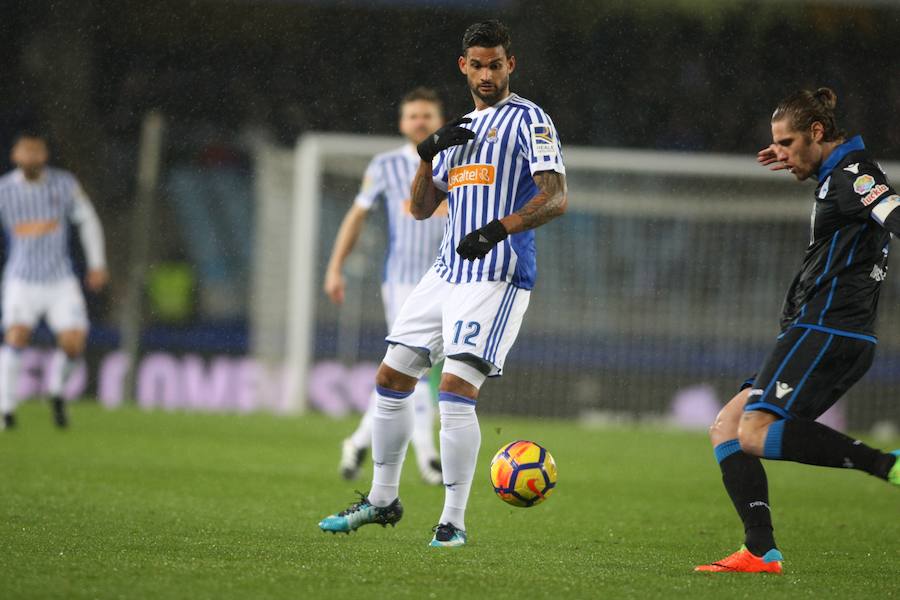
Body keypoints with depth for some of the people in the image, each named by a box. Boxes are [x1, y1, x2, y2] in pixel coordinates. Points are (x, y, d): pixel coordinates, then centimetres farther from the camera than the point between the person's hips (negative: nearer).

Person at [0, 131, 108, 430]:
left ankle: (56, 392, 21)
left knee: (74, 343, -10)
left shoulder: (64, 184, -1)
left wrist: (97, 264, 9)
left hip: (61, 280, 2)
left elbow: (87, 220, 11)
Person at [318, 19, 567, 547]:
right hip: (447, 274, 8)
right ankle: (383, 499, 24)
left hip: (496, 278, -8)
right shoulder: (461, 129, 20)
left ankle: (454, 520, -11)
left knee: (456, 391, -18)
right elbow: (422, 208, 20)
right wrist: (429, 155, 2)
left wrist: (499, 229, -30)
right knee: (391, 380, 9)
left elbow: (556, 197, -16)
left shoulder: (528, 120, -3)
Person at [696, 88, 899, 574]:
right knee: (726, 428, 7)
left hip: (827, 330, -11)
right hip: (835, 337, 11)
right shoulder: (839, 173, 21)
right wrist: (799, 166, 53)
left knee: (754, 432, -23)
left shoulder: (850, 173, -9)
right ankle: (761, 552, -3)